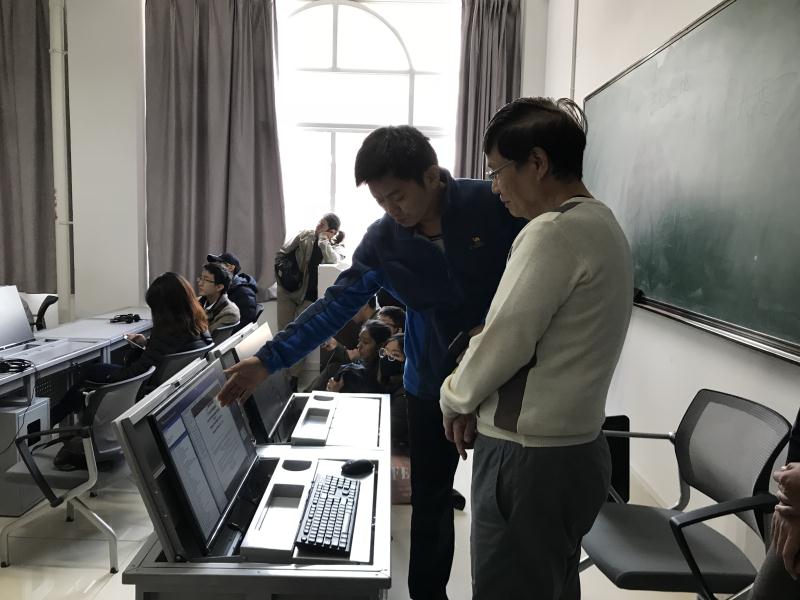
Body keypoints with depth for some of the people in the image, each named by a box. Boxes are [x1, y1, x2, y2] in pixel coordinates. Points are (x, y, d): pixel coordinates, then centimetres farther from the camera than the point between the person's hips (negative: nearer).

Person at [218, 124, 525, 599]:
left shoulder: (493, 204, -17)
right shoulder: (382, 240, -8)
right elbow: (334, 307, -9)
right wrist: (268, 361, -15)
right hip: (433, 381, 2)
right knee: (430, 498, 12)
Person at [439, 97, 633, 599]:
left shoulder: (554, 231, -20)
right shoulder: (603, 224, 10)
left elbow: (506, 340, -20)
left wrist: (455, 399, -1)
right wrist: (479, 403, 9)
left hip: (530, 460, -9)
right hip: (575, 449, 9)